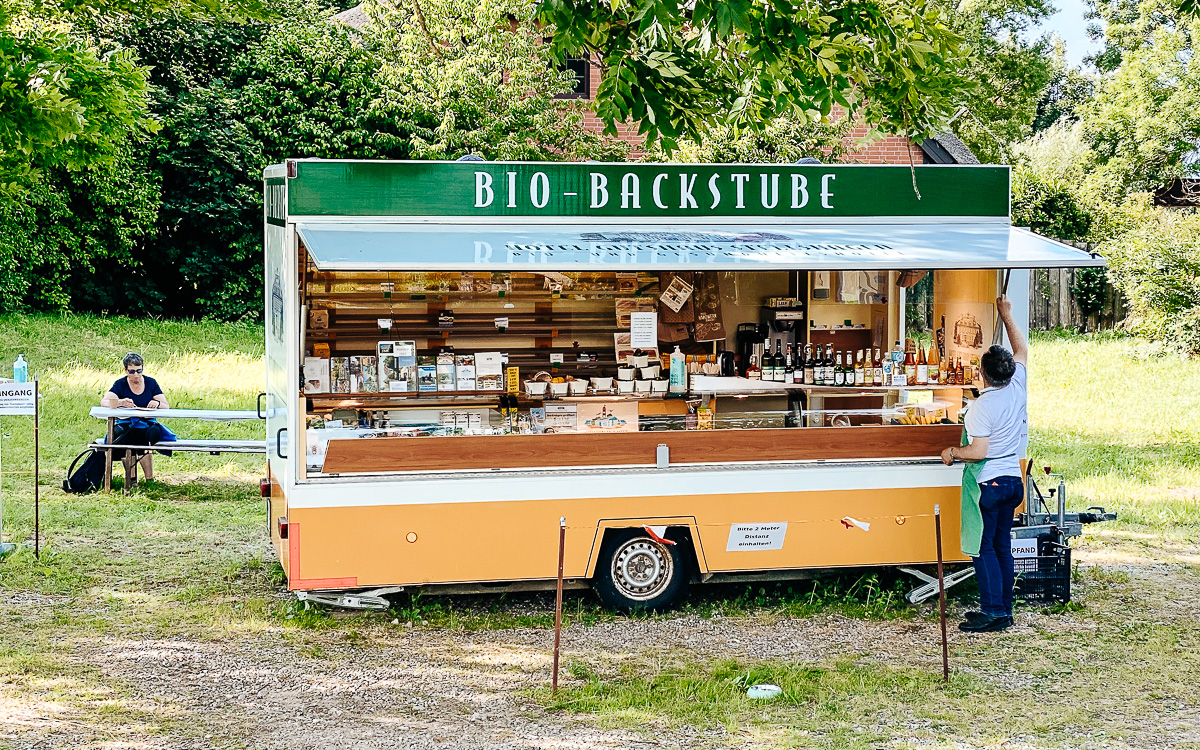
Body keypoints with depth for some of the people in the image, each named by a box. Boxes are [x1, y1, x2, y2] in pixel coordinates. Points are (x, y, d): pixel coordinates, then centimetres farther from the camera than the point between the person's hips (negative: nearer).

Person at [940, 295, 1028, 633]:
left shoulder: (982, 406, -20)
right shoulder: (1017, 388, 0)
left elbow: (979, 451, -21)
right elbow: (1022, 350, 18)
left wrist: (952, 451, -3)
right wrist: (1006, 314, 26)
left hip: (987, 484, -8)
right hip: (1013, 480, 8)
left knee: (984, 547, -3)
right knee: (1002, 545, 14)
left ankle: (993, 612, -4)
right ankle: (1004, 609, 18)